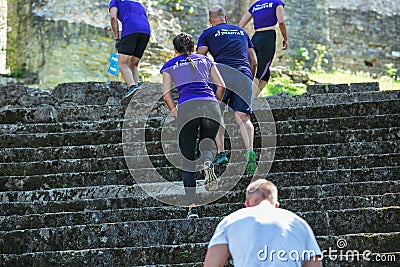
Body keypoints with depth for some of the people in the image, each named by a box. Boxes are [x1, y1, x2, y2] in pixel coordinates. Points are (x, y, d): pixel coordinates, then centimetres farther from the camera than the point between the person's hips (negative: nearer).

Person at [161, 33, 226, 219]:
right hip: (210, 105, 1)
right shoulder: (205, 60, 25)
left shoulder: (169, 66, 21)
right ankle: (208, 161, -17)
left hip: (187, 107, -1)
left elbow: (166, 93, 8)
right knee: (206, 143, 22)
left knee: (188, 159, 4)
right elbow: (221, 86, 14)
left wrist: (175, 112, 19)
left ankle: (192, 207, -8)